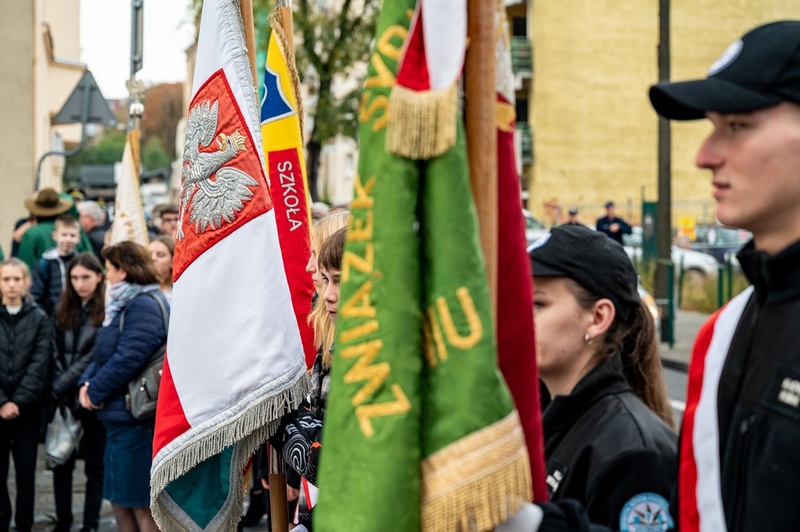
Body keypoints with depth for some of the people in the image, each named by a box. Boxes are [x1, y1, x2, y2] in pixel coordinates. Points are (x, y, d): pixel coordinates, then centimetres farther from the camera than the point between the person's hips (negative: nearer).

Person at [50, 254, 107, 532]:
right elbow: (56, 355, 6)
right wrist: (57, 390, -7)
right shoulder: (62, 310, 10)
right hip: (63, 400, 5)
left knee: (94, 465, 4)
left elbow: (95, 357, -14)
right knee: (61, 462, 9)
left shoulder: (108, 312, -9)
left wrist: (61, 387, -14)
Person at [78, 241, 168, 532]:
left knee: (142, 504, -4)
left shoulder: (144, 305, -16)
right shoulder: (124, 304, 18)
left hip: (136, 418, -11)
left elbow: (128, 358, -24)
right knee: (119, 498, 16)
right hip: (121, 417, 11)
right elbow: (104, 353, 19)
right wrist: (87, 382, 1)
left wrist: (96, 391, -14)